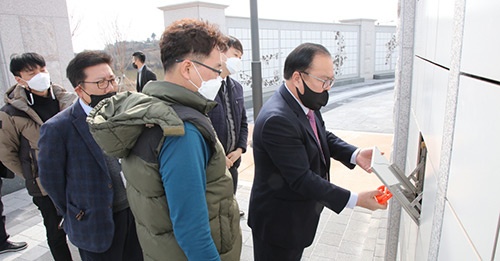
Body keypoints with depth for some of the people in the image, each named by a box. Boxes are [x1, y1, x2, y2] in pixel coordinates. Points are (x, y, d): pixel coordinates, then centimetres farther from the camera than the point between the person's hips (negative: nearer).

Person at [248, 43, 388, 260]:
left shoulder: (306, 103, -4)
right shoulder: (277, 120, -32)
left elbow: (324, 137, 9)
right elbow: (302, 179, -30)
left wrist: (355, 155, -9)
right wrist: (356, 200, -26)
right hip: (278, 222, -8)